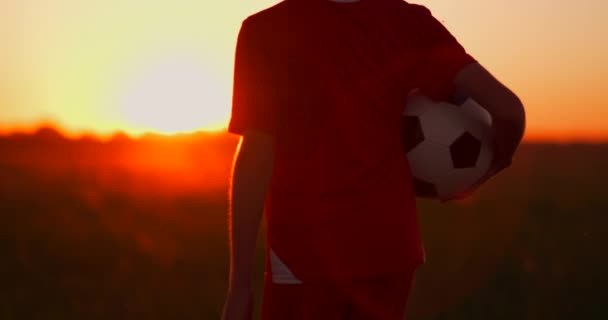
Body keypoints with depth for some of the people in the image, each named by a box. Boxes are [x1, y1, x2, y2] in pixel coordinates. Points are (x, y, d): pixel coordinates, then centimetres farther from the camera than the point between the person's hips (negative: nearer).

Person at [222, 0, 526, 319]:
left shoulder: (267, 30, -9)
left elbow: (256, 155, -13)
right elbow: (507, 107, -10)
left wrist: (240, 283, -9)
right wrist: (497, 161, 12)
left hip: (305, 256, -3)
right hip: (391, 247, 4)